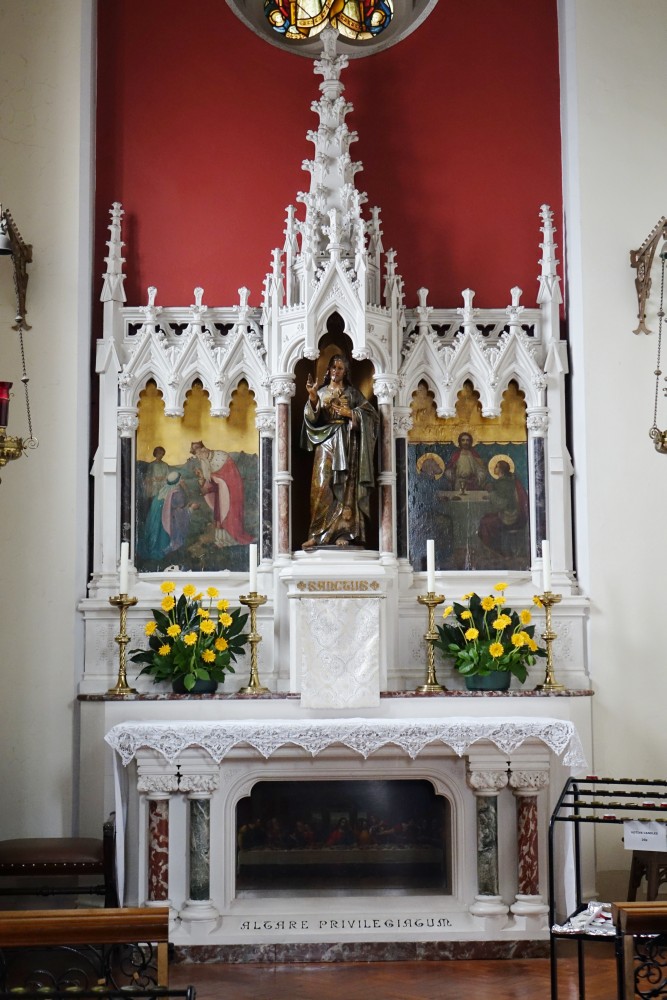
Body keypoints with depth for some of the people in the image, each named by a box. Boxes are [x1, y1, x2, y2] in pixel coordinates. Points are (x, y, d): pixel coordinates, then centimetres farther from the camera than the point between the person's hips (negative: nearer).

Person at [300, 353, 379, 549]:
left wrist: (349, 413, -8)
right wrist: (312, 398, -14)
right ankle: (317, 534, -9)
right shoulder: (321, 392, 14)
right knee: (321, 487, -8)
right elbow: (312, 417, 1)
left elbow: (371, 413, 4)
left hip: (346, 443, -1)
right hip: (326, 442, 1)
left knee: (345, 487, -5)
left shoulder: (353, 393, 11)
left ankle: (342, 533, -5)